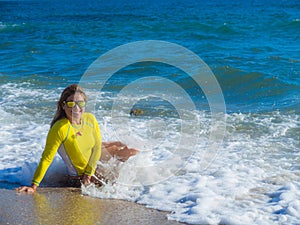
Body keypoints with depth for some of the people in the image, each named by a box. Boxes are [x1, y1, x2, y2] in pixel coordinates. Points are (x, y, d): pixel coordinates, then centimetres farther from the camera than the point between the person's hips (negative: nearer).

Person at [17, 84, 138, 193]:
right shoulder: (59, 129, -37)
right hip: (80, 175, -5)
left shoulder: (90, 119, -18)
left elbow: (97, 147, -7)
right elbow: (47, 158, -35)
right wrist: (34, 186, -37)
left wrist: (89, 173, -15)